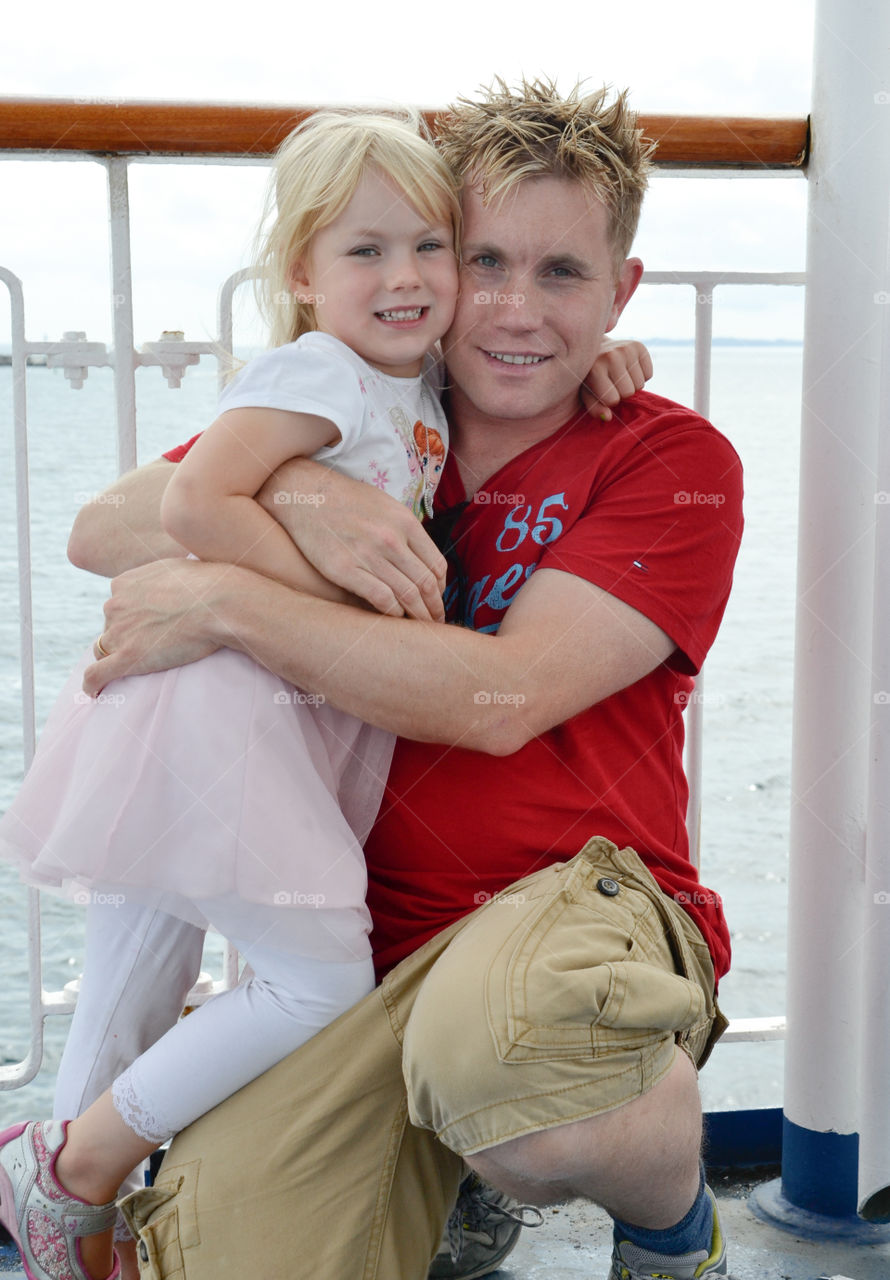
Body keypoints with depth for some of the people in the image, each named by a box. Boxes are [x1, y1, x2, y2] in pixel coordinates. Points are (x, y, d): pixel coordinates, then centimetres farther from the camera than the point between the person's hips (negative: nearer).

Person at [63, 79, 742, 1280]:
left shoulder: (673, 459, -1)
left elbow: (502, 698, -14)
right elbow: (100, 530, 5)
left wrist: (224, 600, -14)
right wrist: (292, 503, -15)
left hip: (585, 892, -3)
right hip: (377, 934, 4)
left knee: (497, 1047, -39)